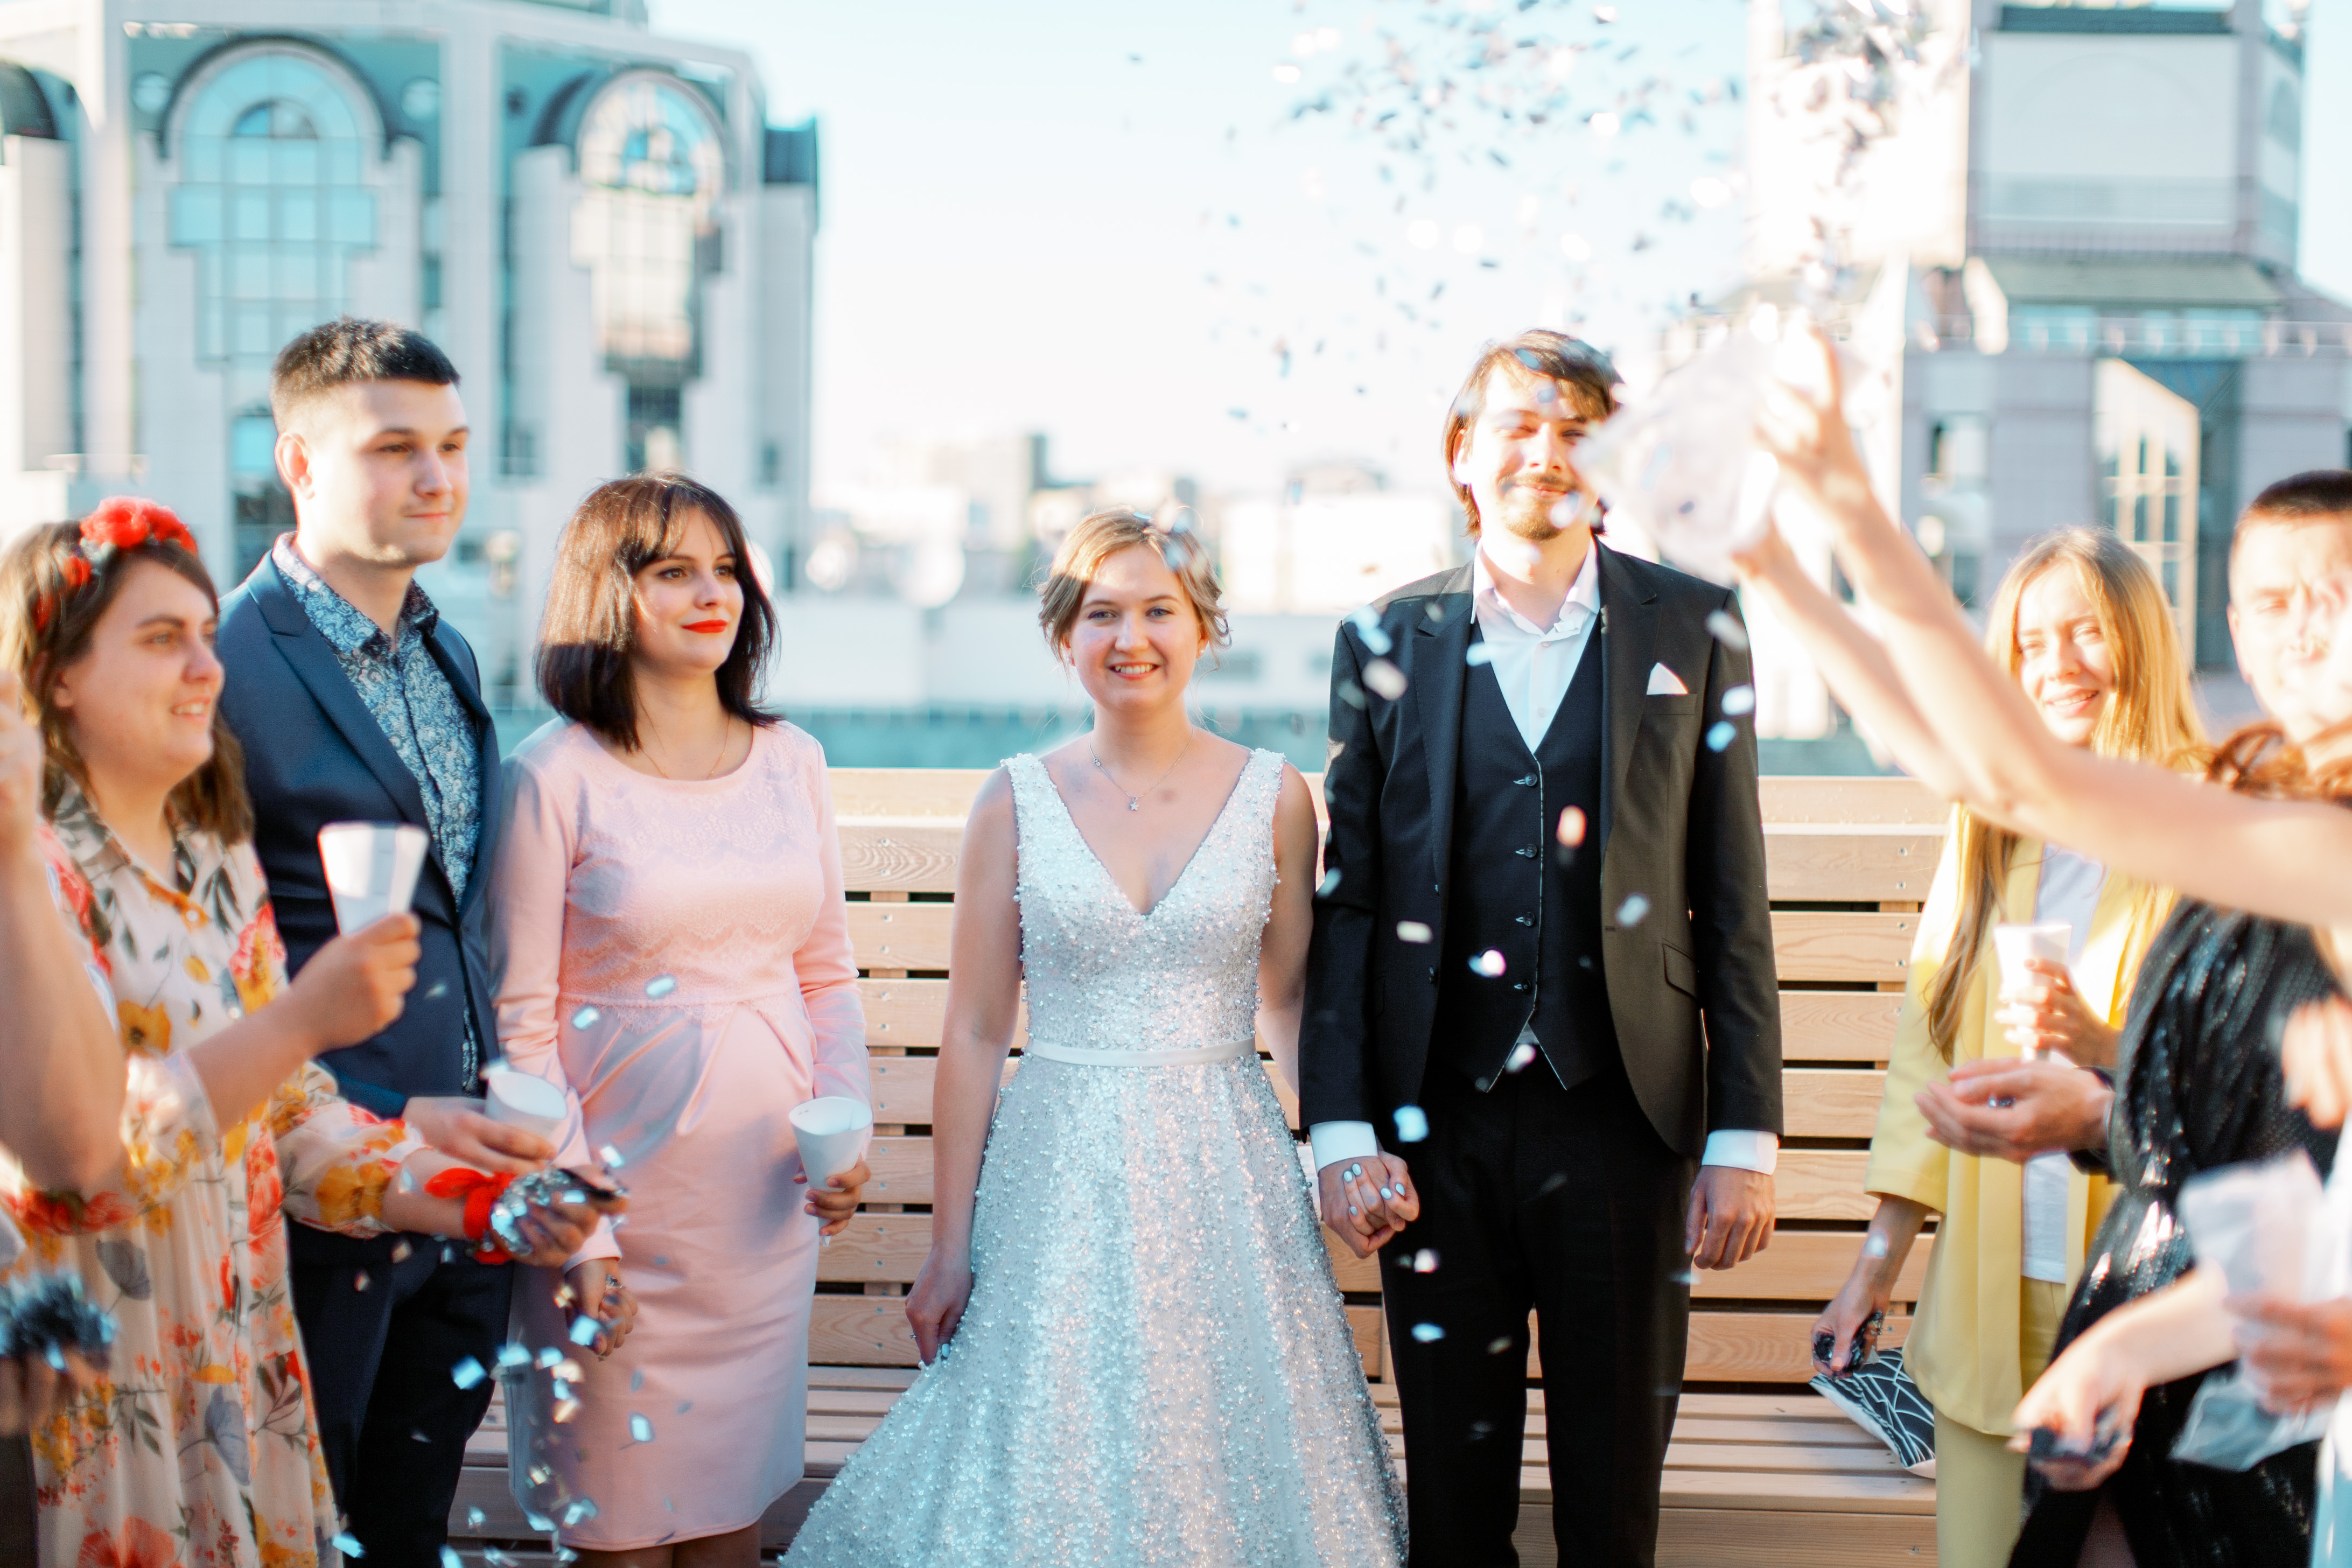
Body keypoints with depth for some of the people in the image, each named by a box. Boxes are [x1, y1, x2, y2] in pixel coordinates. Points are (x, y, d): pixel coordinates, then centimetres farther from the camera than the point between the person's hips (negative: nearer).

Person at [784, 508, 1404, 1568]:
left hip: (1225, 1179, 0)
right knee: (1053, 1471, 5)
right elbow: (974, 1034, 2)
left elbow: (1290, 1006, 8)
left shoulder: (1273, 797, 1)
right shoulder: (1017, 801, 0)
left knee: (1228, 1468, 6)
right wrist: (948, 1247, 2)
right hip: (1059, 1177, 0)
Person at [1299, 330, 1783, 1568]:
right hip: (1435, 1128, 1)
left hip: (1623, 1124, 0)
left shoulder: (1690, 628, 4)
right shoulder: (1387, 641, 5)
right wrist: (1340, 1130, -3)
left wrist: (1745, 1138, -2)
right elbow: (1347, 901, 5)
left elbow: (1734, 902, 3)